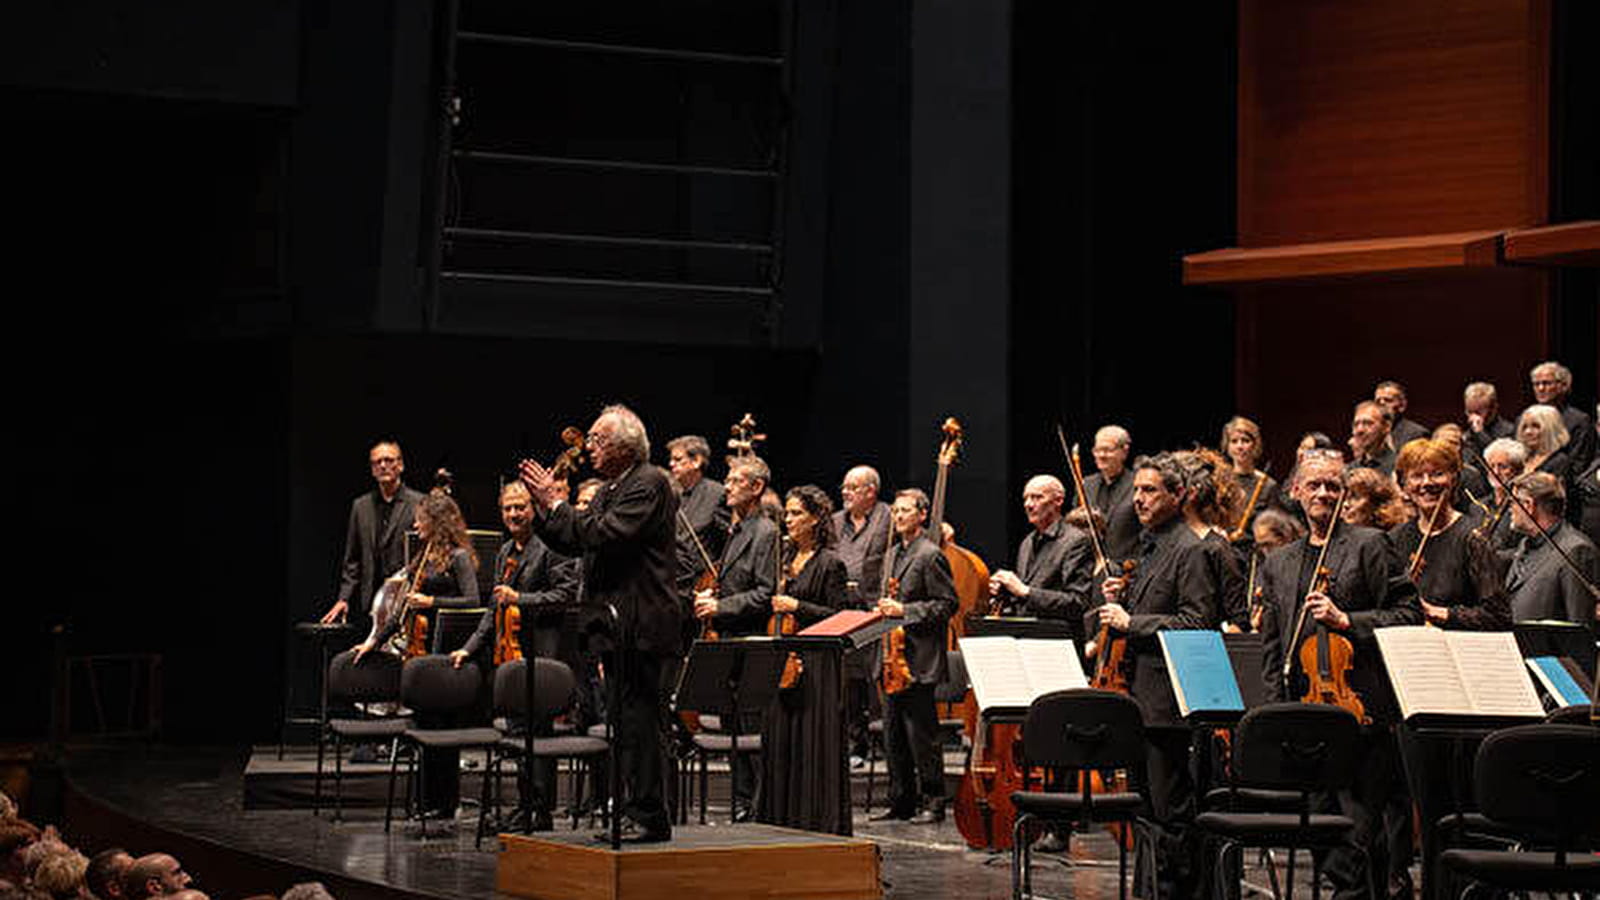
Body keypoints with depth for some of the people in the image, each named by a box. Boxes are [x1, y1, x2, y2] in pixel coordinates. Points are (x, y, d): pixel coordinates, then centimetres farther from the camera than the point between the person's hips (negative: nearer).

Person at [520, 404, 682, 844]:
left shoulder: (650, 483, -11)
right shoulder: (611, 490, 18)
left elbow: (607, 534, -23)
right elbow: (573, 543, 17)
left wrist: (556, 504, -14)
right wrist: (541, 506, 5)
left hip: (640, 625, -10)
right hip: (616, 626, 10)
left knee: (640, 718, -9)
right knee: (627, 720, 12)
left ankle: (650, 816, -6)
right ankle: (633, 812, 17)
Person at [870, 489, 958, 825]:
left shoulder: (931, 555, -9)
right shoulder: (893, 554, 18)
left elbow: (947, 605, -13)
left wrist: (905, 611, -18)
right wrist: (884, 609, 11)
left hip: (919, 659, -9)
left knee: (921, 733, -6)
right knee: (893, 734, 11)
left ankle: (932, 802, 0)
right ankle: (901, 801, 18)